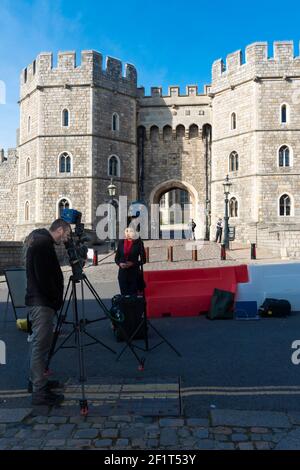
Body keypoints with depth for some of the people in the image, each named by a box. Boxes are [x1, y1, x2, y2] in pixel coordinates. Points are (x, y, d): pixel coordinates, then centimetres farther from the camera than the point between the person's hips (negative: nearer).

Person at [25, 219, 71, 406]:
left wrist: (55, 299, 15)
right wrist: (56, 299, -12)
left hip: (41, 301, 11)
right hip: (42, 302, -11)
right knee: (41, 345, -7)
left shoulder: (40, 240, 17)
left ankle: (39, 381, 29)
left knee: (41, 344, 17)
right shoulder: (43, 243, -15)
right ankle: (40, 392, -2)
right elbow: (43, 276, -22)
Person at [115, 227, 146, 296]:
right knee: (123, 294, 4)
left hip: (134, 273, -3)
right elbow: (116, 258, 12)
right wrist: (119, 263, -8)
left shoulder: (138, 243, -2)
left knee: (133, 294, 0)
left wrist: (133, 263, -14)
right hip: (122, 272, 3)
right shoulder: (121, 243, 7)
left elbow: (143, 260, -1)